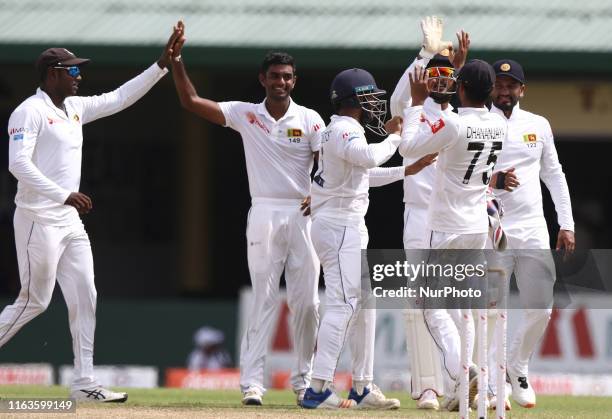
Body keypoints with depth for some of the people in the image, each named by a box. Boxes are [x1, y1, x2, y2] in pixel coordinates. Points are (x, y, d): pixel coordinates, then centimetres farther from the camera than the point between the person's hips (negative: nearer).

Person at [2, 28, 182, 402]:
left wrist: (162, 65, 9)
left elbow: (120, 98, 18)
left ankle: (85, 383, 4)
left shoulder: (76, 108, 14)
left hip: (70, 221, 9)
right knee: (35, 301, -6)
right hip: (39, 221, -9)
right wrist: (65, 195, -26)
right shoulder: (30, 111, -12)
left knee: (85, 298, 4)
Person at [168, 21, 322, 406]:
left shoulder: (310, 120, 3)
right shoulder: (245, 115, 3)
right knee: (264, 299, -6)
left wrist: (318, 195, -20)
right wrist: (176, 59, -10)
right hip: (264, 213, -1)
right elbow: (191, 101, -1)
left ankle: (304, 381, 13)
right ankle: (252, 382, -8)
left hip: (303, 215, 1)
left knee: (307, 302, 2)